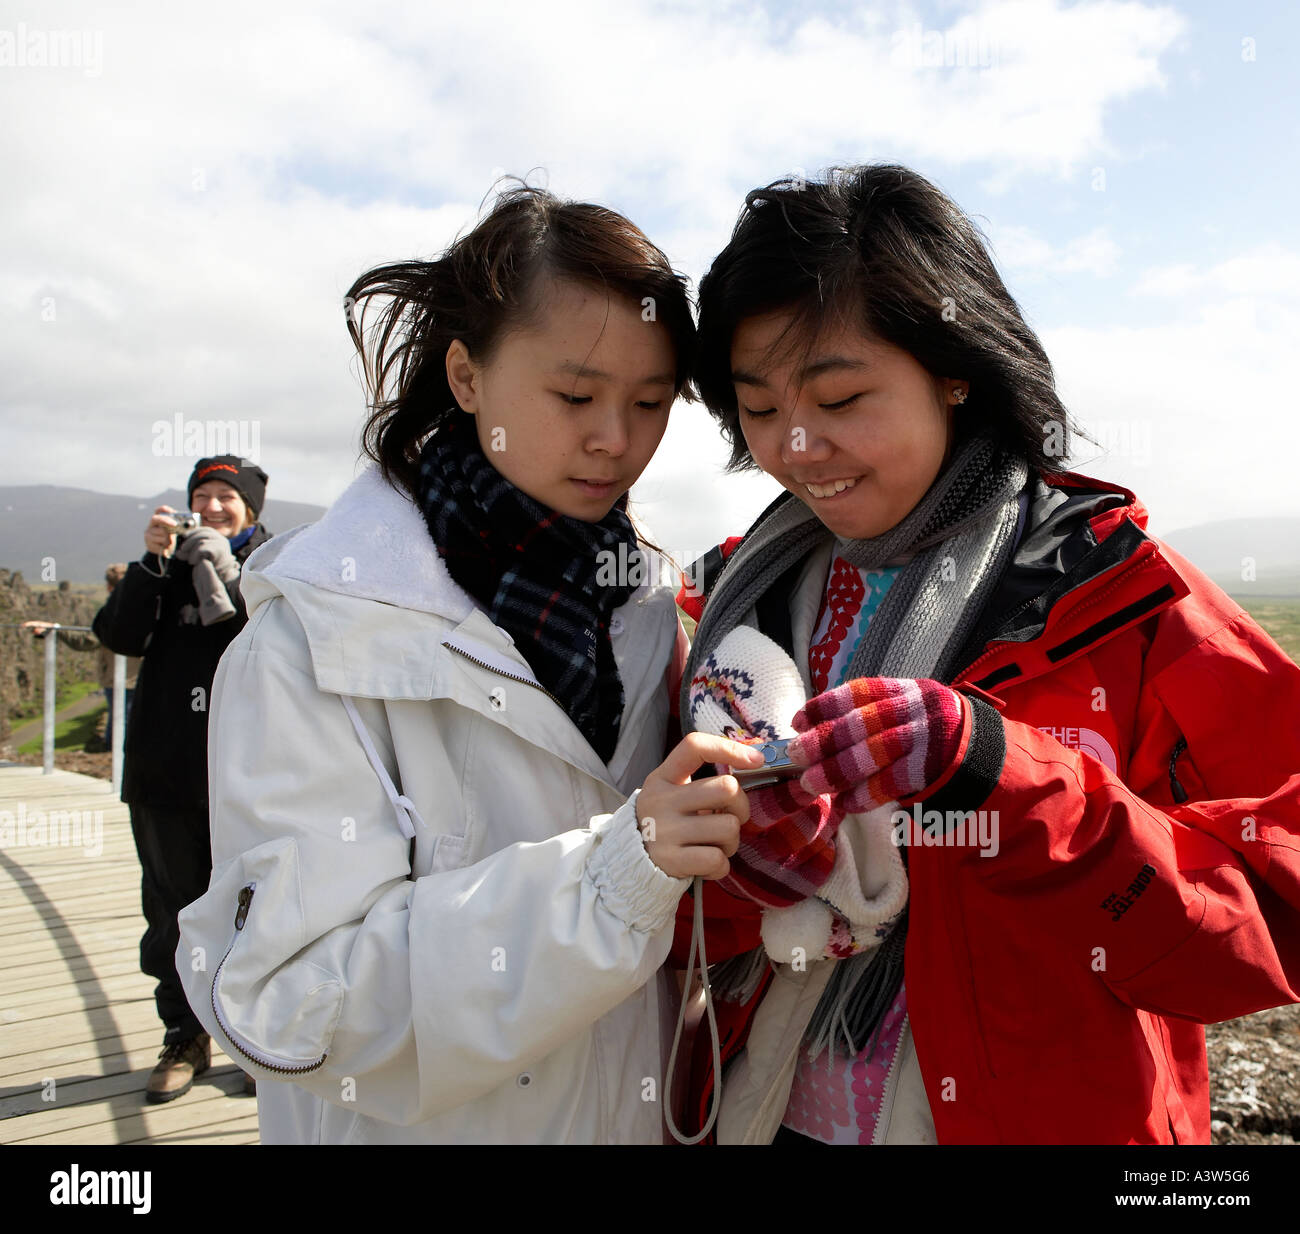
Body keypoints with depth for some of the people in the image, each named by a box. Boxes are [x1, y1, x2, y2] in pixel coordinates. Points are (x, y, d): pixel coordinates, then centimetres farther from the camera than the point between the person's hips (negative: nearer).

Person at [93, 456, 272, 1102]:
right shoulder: (166, 564, 12)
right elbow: (119, 635, -2)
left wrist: (225, 575, -19)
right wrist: (152, 562, -12)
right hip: (165, 768, 4)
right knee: (172, 907, 12)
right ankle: (185, 1037, 27)